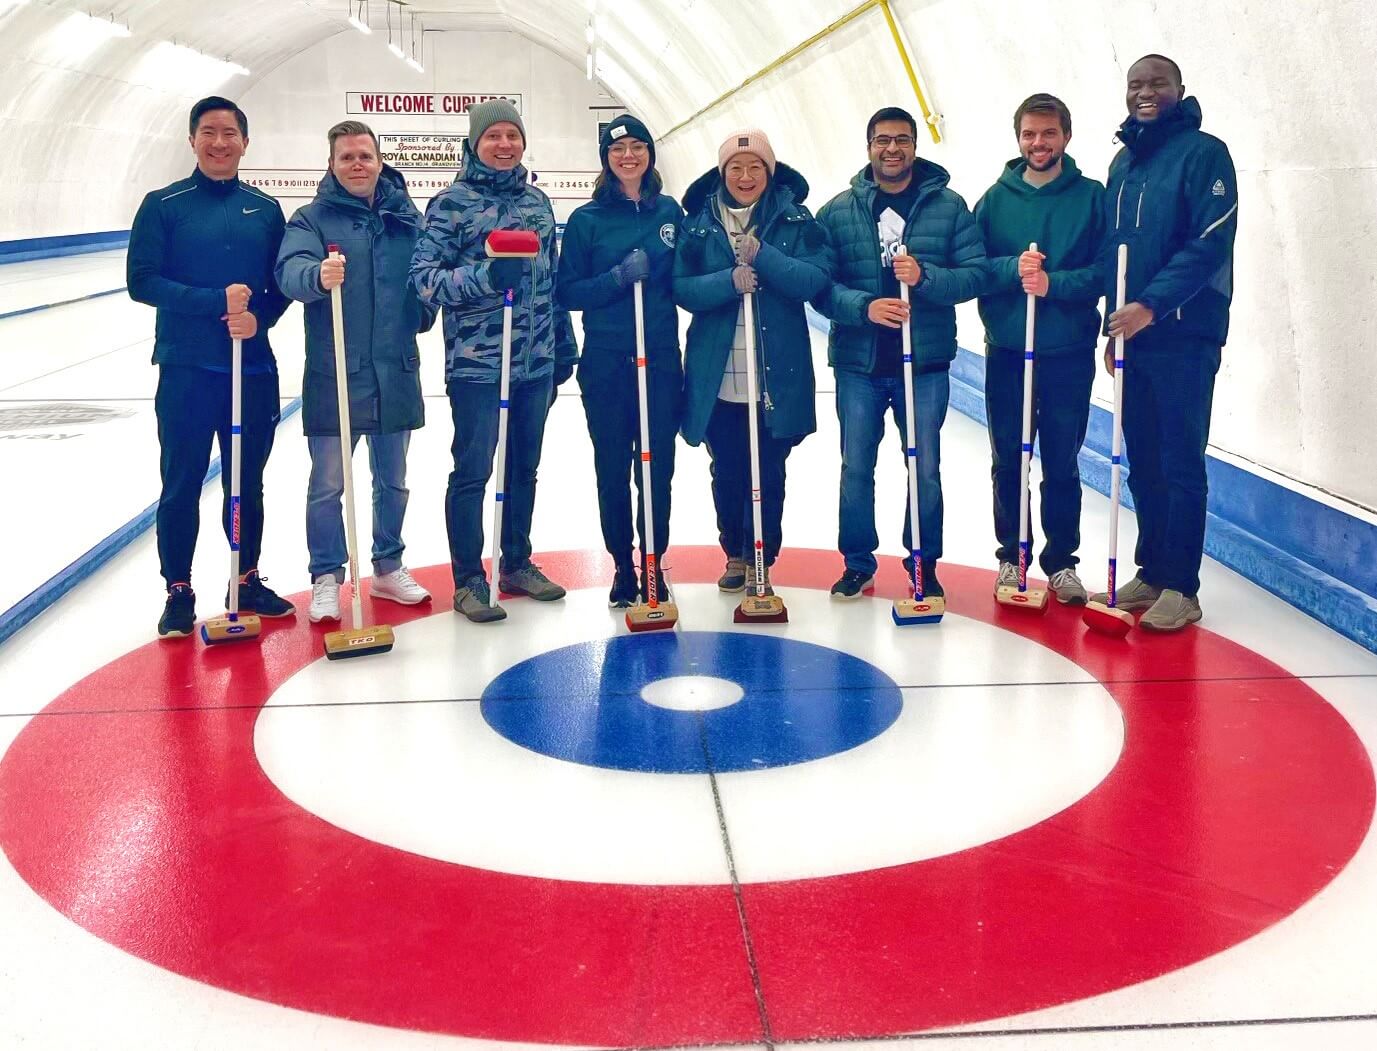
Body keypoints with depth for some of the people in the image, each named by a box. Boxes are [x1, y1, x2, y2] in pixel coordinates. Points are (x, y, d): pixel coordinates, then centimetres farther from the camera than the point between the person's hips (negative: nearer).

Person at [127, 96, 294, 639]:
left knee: (247, 482, 12)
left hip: (254, 368, 3)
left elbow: (282, 284, 8)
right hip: (186, 370, -3)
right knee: (182, 486, 4)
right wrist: (214, 300, -19)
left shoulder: (265, 209, 8)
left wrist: (259, 316, -13)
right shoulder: (164, 205, -2)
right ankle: (178, 591, 15)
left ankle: (247, 580, 26)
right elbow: (142, 281, -8)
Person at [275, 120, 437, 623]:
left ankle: (389, 568, 30)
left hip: (395, 374, 4)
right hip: (333, 376, -3)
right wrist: (317, 274, -42)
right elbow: (291, 269, -21)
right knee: (327, 484, 4)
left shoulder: (407, 217, 7)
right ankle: (326, 578, 17)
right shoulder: (312, 217, -3)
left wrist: (425, 313, -3)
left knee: (393, 481, 15)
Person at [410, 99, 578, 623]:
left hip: (537, 361, 6)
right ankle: (468, 580, 9)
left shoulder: (537, 200, 12)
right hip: (477, 361, -6)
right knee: (473, 471, -1)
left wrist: (565, 341, 16)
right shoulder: (453, 202, -6)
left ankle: (517, 564, 28)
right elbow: (424, 275, -11)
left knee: (524, 468, 14)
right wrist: (486, 277, -24)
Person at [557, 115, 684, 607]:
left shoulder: (669, 211, 8)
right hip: (606, 363, -1)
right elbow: (568, 293, -2)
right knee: (613, 469, 5)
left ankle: (654, 564, 17)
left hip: (661, 359, 2)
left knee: (658, 466, 3)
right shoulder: (587, 219, 0)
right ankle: (622, 565, 19)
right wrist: (618, 277, -16)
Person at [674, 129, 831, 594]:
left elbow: (817, 279, -11)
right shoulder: (699, 222, 3)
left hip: (777, 373, -1)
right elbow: (681, 287, -4)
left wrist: (763, 256, -22)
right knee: (727, 472, 12)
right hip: (717, 376, 1)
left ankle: (761, 559, 20)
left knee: (768, 473, 6)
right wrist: (729, 280, -21)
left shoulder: (794, 218, 0)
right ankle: (735, 554, 31)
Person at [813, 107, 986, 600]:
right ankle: (858, 563, 24)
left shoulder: (949, 205, 1)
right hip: (858, 362, 1)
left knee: (925, 469, 7)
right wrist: (864, 307, -20)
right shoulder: (839, 211, 1)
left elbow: (975, 273, -5)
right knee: (856, 467, 9)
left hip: (926, 361, -1)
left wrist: (924, 276, -21)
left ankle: (924, 562, 23)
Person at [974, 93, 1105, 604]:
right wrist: (1013, 268, -19)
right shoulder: (997, 198, 5)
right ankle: (1011, 557, 20)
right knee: (1008, 461, 8)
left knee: (1062, 464, 5)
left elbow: (1103, 270, -5)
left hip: (1069, 353, -1)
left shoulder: (1091, 197, 1)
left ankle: (1062, 561, 17)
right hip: (1005, 350, 1)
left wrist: (1053, 283, -21)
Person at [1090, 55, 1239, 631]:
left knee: (1181, 466, -3)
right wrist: (1113, 323, 14)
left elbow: (1210, 243, -16)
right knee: (1142, 465, 11)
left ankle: (1181, 588, 3)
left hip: (1184, 338, -7)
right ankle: (1151, 573, 22)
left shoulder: (1203, 152, -7)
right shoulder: (1122, 161, 15)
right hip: (1132, 334, 7)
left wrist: (1151, 305, -22)